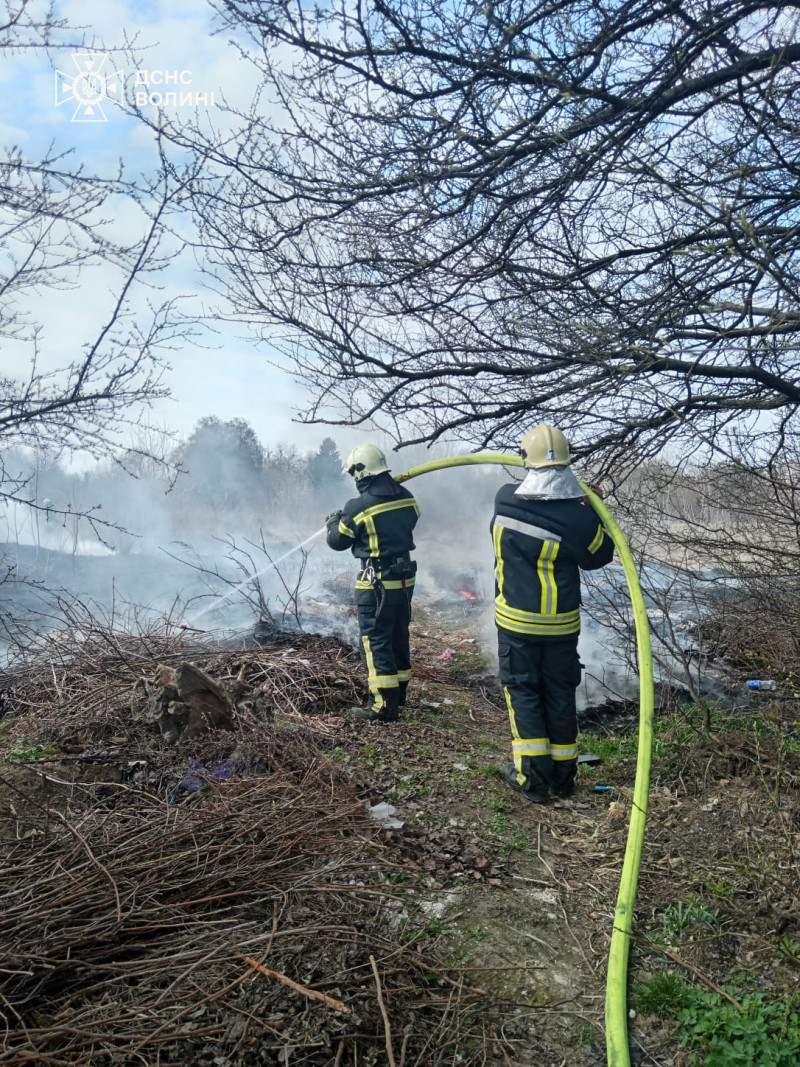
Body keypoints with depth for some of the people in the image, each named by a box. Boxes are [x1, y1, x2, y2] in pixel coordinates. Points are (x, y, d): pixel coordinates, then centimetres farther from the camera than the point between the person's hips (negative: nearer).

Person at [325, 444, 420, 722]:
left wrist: (333, 523, 18)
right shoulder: (406, 497, 0)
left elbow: (338, 541, -5)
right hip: (405, 577, 7)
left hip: (376, 583, -7)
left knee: (376, 642, 0)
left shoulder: (358, 507, -17)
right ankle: (399, 691, 33)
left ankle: (384, 705, 2)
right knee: (398, 636, 19)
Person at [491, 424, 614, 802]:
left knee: (522, 691, 10)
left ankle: (532, 778, 11)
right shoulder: (579, 517, -16)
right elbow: (599, 556, 2)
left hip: (516, 621, 0)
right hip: (561, 624, 1)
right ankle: (563, 775, 25)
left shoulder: (505, 499, -12)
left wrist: (576, 500, 14)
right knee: (560, 693, 14)